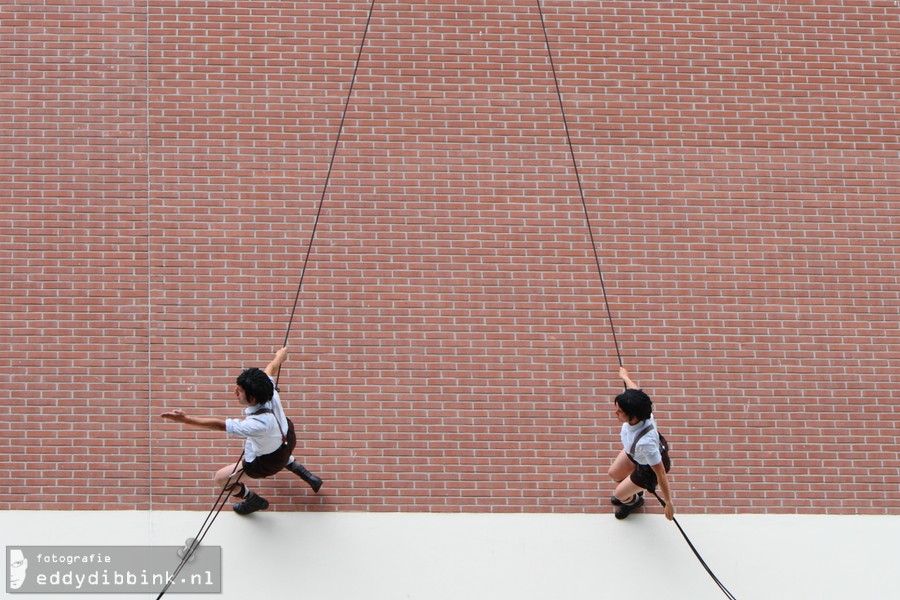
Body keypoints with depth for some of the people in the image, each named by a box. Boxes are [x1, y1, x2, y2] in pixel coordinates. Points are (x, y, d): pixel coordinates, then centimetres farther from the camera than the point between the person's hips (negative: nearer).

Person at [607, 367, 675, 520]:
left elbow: (661, 474, -39)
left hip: (648, 468, -6)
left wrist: (669, 503, -29)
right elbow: (634, 389, -7)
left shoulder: (645, 442, -52)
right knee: (614, 474, 28)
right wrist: (625, 376, 16)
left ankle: (633, 501, 52)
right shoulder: (637, 408, -34)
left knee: (620, 494, 13)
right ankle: (633, 490, 62)